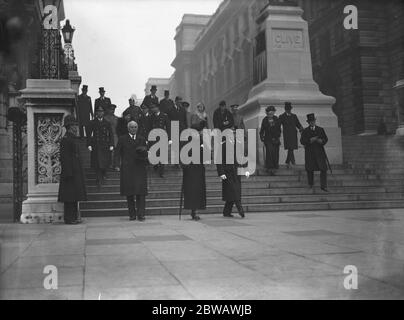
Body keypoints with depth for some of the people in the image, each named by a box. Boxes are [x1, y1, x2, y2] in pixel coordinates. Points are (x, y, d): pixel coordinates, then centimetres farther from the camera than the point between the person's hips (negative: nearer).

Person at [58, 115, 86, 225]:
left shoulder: (73, 139, 18)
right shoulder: (66, 139, -12)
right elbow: (64, 158, -17)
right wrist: (68, 173, -21)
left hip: (76, 172, 10)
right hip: (71, 173, -10)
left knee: (74, 197, 11)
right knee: (69, 198, -6)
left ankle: (74, 217, 17)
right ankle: (69, 219, -2)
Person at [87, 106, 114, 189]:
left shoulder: (107, 123, 7)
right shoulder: (92, 123, 5)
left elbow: (111, 134, 5)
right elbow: (89, 134, 3)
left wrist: (111, 145, -3)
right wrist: (89, 145, -5)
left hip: (105, 146, 1)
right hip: (96, 146, -1)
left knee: (105, 162, 3)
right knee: (97, 163, -4)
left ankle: (104, 174, 32)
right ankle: (99, 181, -1)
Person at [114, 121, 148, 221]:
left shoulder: (141, 139, 16)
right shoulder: (122, 139, 9)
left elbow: (145, 154, 18)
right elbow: (117, 153, 6)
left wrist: (143, 152, -4)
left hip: (140, 168, 1)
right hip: (127, 169, -1)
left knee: (140, 192, -6)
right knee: (129, 192, 1)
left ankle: (141, 214, -3)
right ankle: (132, 214, 8)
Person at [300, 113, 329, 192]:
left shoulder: (320, 129, 9)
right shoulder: (305, 131, 3)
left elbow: (326, 139, 8)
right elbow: (302, 141, -6)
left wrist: (321, 141, -14)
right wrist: (310, 140, -21)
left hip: (320, 152, 1)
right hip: (309, 153, -1)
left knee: (323, 169, -7)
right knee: (310, 169, 8)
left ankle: (323, 186, -1)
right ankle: (310, 184, 28)